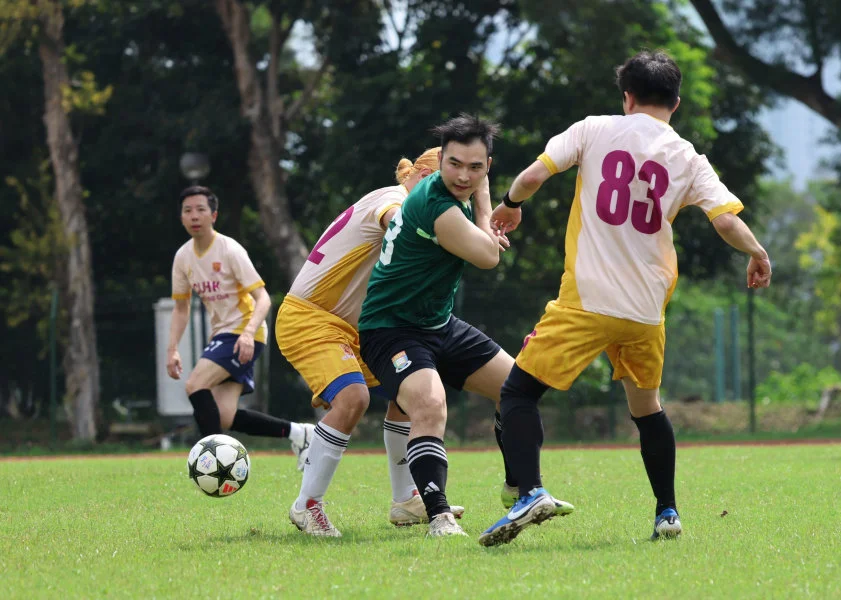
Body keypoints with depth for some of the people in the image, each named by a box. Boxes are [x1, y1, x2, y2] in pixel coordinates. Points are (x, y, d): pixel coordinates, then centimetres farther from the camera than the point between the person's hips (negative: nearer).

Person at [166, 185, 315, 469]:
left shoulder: (230, 250, -14)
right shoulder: (183, 257, 5)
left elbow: (263, 299, -17)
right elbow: (181, 307, 16)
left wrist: (248, 333, -34)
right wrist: (172, 349, 4)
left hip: (244, 333, -7)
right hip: (221, 334, 7)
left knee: (195, 384, -25)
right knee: (224, 418, -6)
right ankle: (296, 432, 10)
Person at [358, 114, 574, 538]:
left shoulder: (456, 197, 4)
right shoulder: (435, 205, -28)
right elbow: (488, 256, -19)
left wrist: (488, 231, 5)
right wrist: (482, 200, -7)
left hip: (439, 325, 10)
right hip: (391, 328, -10)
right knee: (429, 405, -36)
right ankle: (438, 517, -40)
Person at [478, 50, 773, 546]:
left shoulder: (595, 130, 0)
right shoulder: (688, 159, 5)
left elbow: (533, 176, -5)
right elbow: (727, 220, -4)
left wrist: (510, 204, 17)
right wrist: (758, 255, 17)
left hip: (587, 301, -4)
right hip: (646, 312, 4)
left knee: (519, 392, 1)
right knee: (647, 408, 24)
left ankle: (531, 493, -19)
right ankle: (668, 514, 28)